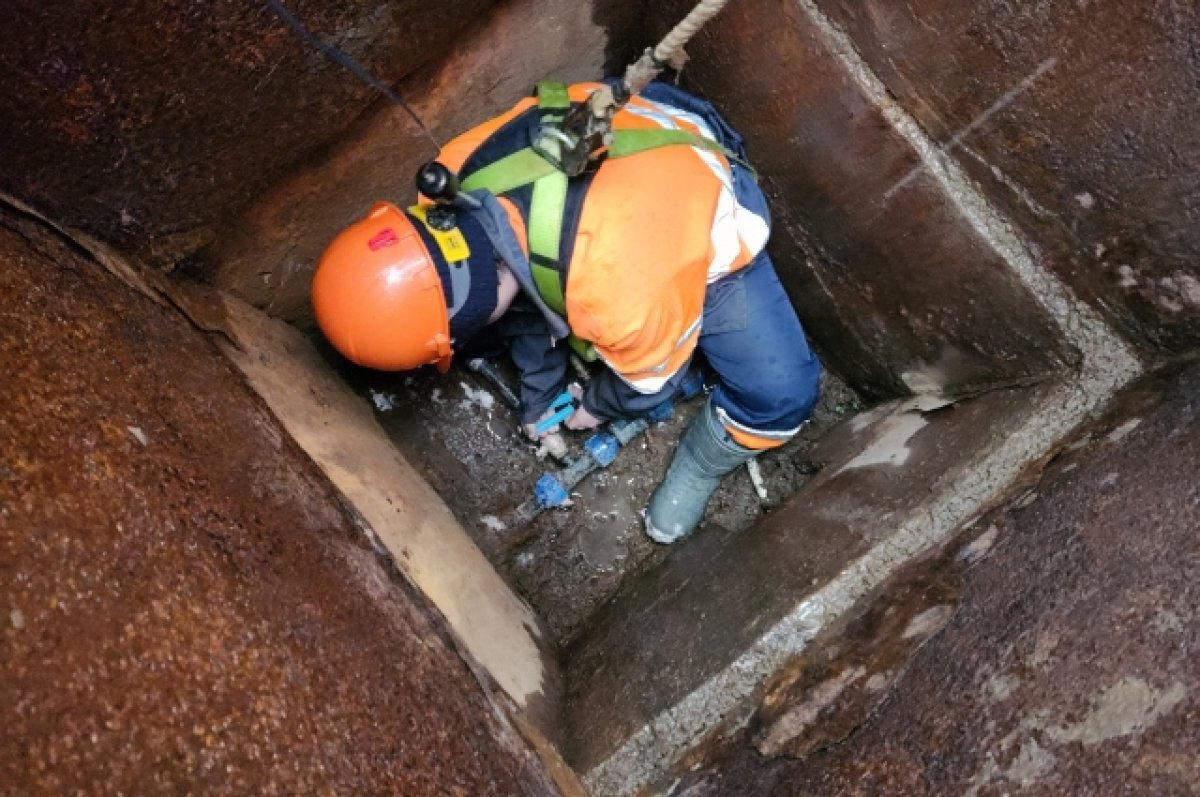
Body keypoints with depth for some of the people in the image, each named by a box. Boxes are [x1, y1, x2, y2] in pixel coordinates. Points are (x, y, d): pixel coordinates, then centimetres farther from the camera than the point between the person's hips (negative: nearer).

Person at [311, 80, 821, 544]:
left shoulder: (621, 288, -46)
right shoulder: (452, 185, -27)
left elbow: (653, 372, -20)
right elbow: (523, 298, -6)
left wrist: (597, 407, 1)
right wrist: (539, 403, 7)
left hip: (707, 213, -5)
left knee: (780, 395, -19)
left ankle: (701, 463, 10)